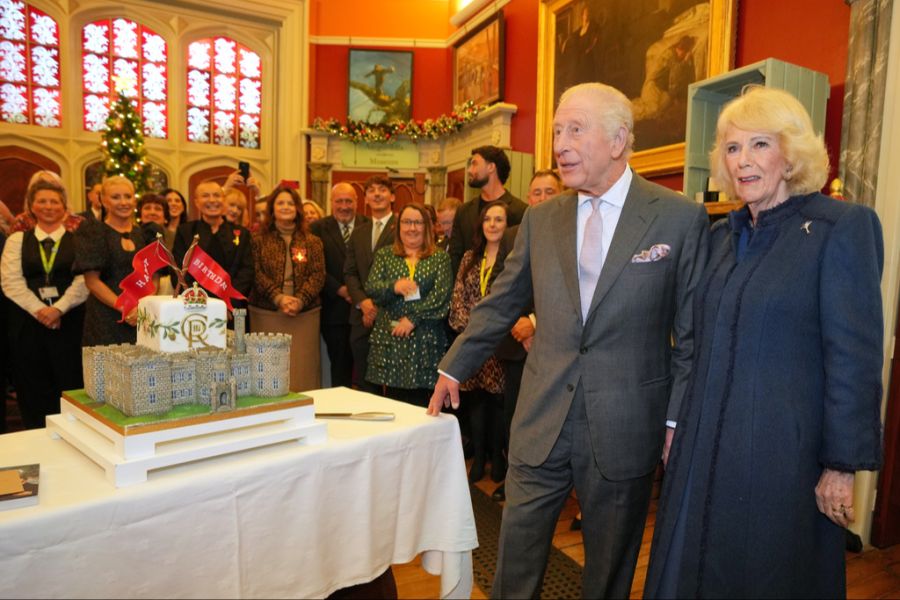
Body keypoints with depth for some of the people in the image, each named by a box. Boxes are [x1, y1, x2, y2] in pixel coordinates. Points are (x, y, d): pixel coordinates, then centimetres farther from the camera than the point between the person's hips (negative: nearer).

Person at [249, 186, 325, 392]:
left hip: (304, 314, 1)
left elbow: (318, 275, 0)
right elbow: (257, 274, -2)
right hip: (267, 313, 0)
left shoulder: (312, 242, 9)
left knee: (302, 366, 1)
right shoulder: (259, 240, 7)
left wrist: (300, 300, -14)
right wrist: (278, 298, -15)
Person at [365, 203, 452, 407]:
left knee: (421, 404, -2)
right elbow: (370, 288, 0)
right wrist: (393, 287, -20)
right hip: (390, 340, 1)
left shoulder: (440, 258, 7)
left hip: (425, 341, -1)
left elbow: (441, 295, -5)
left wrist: (413, 318, -13)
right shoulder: (384, 255, 12)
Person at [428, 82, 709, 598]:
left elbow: (691, 332, -3)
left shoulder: (681, 218, -5)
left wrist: (678, 420, -5)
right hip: (541, 421, 3)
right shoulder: (540, 220, 5)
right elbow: (500, 305, 13)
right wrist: (454, 369, 18)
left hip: (624, 428, -2)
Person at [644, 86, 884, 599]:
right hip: (706, 446, 6)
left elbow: (855, 358, -13)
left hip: (784, 451, -6)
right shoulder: (722, 235, 9)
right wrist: (679, 426, 13)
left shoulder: (842, 226, -9)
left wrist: (842, 465, -13)